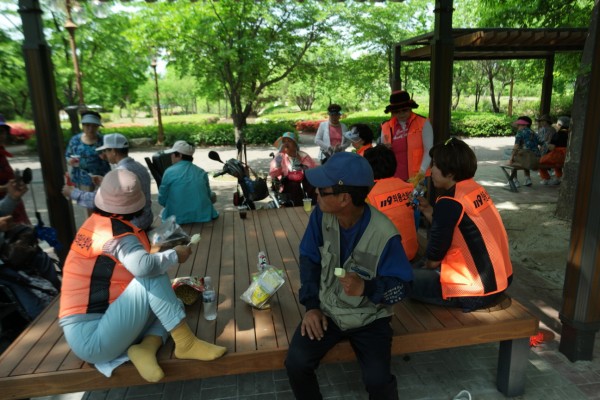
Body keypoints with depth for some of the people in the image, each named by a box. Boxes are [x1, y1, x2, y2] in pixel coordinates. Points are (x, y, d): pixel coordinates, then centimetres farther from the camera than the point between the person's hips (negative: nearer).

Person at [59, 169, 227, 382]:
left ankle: (146, 348, -15)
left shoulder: (96, 222, 7)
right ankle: (186, 343, -16)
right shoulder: (117, 232, -18)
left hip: (94, 331, 9)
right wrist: (175, 255, -20)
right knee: (153, 276, -20)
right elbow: (143, 266, -36)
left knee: (174, 304, 8)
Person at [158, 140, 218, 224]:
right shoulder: (201, 172, 0)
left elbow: (162, 200, -4)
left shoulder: (169, 172, -10)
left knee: (164, 212, 29)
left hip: (179, 218, -4)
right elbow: (208, 195, 8)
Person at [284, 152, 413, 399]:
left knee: (377, 379, -21)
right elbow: (309, 258, 1)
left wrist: (366, 288, -34)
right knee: (295, 363, -16)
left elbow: (402, 286, -15)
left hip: (368, 318, -3)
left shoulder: (384, 235, -26)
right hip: (326, 310, 3)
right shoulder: (321, 214, -13)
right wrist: (311, 304, -7)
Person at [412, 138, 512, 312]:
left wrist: (425, 266, 7)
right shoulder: (475, 189, 3)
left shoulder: (449, 203, -22)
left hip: (477, 291, -9)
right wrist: (429, 211, 6)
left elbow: (433, 260, -13)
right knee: (425, 271, 24)